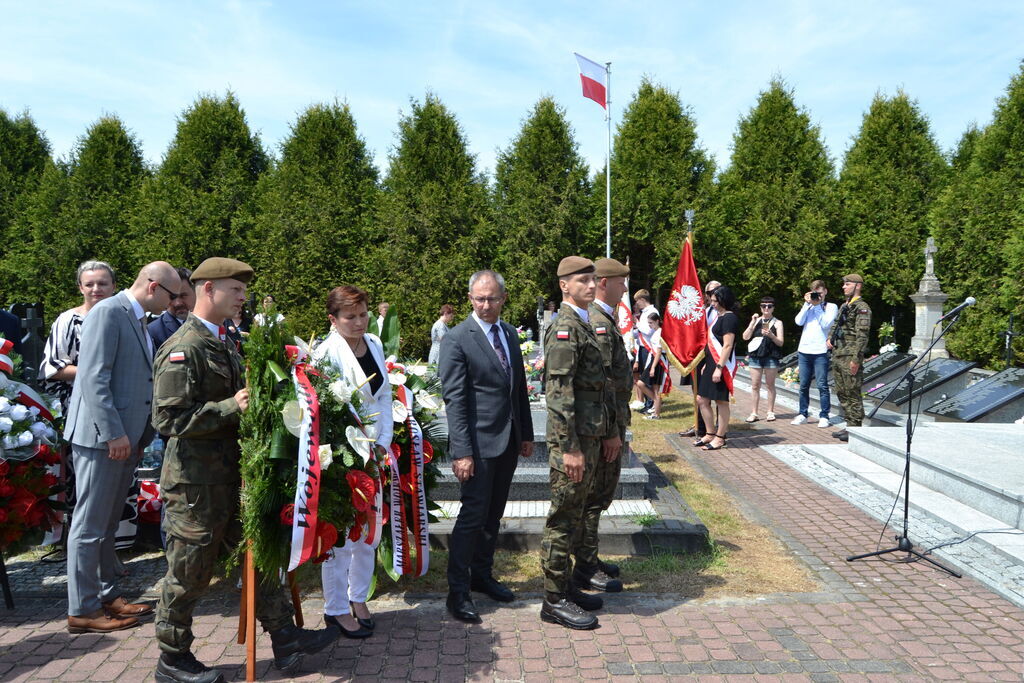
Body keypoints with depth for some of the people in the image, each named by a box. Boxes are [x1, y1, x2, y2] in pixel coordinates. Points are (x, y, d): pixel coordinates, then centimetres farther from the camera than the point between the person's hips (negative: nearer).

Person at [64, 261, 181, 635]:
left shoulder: (138, 321, 15)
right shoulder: (107, 312, -12)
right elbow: (94, 377, -19)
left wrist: (135, 435, 14)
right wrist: (113, 434, -21)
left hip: (126, 437, 9)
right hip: (102, 436, -9)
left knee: (106, 524, 16)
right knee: (90, 526, 0)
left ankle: (106, 596, 26)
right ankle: (82, 610, 9)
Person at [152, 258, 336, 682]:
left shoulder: (226, 344, 12)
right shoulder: (182, 349, -17)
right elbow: (168, 418, -23)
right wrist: (231, 407, -25)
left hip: (232, 475, 9)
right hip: (196, 484, -9)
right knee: (189, 573, 6)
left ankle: (286, 640, 23)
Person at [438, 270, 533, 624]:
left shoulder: (509, 332, 10)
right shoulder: (457, 339, -11)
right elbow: (454, 399, -15)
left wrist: (526, 434, 14)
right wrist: (462, 451, -19)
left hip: (509, 442, 7)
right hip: (478, 443, -7)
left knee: (493, 515, 16)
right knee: (472, 516, -2)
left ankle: (482, 574, 32)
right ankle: (458, 592, 10)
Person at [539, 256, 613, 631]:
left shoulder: (585, 325, 16)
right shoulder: (565, 328, -16)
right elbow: (559, 394, -22)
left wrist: (610, 431, 22)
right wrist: (569, 448, -24)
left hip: (590, 437, 10)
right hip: (572, 440, -10)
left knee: (573, 516, 17)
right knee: (563, 519, 0)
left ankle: (564, 584, 29)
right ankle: (554, 600, 10)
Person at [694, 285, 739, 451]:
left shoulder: (729, 318, -12)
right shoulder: (718, 316, 16)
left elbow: (728, 346, -19)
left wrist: (719, 367, -23)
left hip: (722, 365, -10)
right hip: (711, 364, 10)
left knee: (721, 401, 0)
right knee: (702, 400, 11)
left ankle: (720, 437, 10)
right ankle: (711, 434, 23)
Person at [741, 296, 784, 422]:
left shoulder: (777, 322, 6)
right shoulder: (756, 320, 12)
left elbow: (780, 342, 0)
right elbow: (745, 337, 2)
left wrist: (771, 335, -18)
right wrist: (753, 322, -6)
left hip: (771, 357, -2)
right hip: (755, 356, 2)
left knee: (770, 385, 4)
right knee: (755, 386, 2)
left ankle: (770, 412, 13)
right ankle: (754, 413, 7)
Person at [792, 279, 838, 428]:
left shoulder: (831, 307, 5)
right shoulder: (807, 306, 16)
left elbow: (826, 324, -11)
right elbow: (799, 321, 0)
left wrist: (818, 306, -7)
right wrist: (807, 304, -3)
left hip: (820, 351, -4)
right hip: (804, 350, 4)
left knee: (822, 385, -4)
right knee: (803, 385, 8)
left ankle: (824, 415, 1)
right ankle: (802, 414, 15)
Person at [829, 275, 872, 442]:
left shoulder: (862, 307, -11)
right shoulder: (844, 306, 18)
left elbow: (862, 335, -17)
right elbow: (836, 324, 30)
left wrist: (856, 359, -21)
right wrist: (830, 338, 10)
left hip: (850, 357, -9)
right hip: (837, 355, 9)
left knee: (852, 394, -5)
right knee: (842, 393, 13)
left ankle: (855, 429, 1)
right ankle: (849, 425, 22)